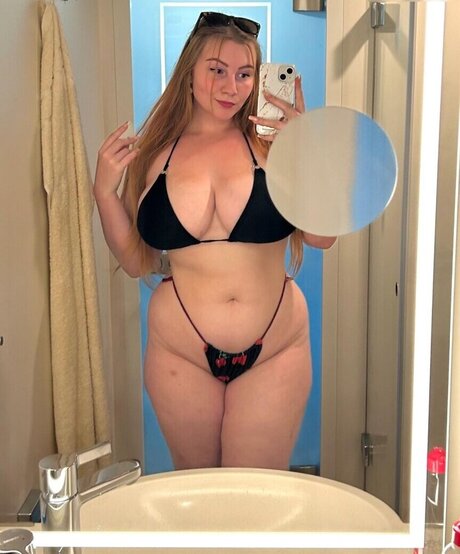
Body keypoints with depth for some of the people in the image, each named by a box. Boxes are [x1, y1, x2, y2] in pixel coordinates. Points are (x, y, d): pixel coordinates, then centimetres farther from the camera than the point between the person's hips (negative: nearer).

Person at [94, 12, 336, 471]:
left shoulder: (272, 144, -3)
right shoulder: (153, 153, 1)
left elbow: (322, 237, -10)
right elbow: (135, 261, 6)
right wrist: (104, 191, -5)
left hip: (273, 353, -1)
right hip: (181, 354, 1)